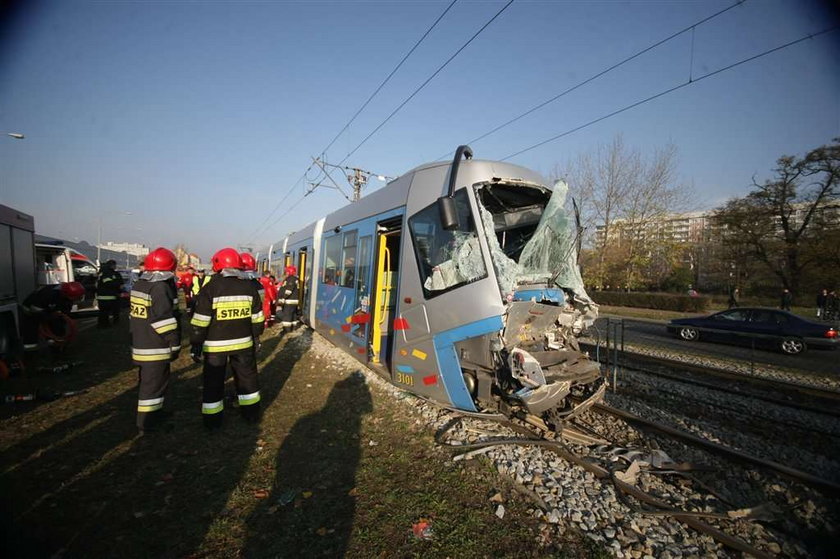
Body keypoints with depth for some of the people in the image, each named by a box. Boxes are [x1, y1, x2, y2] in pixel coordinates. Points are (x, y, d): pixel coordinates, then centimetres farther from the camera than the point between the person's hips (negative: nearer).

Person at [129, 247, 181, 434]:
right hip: (156, 348, -9)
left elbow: (133, 315, 17)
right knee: (154, 384, 3)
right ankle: (147, 424, 14)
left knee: (147, 381, 22)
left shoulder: (138, 285, 9)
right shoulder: (161, 288, -21)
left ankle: (152, 415, 38)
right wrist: (175, 344, -14)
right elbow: (165, 319, -23)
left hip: (140, 344, 10)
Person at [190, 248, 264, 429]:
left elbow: (200, 323, -11)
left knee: (214, 382, 12)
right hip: (243, 342, 3)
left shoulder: (210, 289, -12)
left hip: (215, 345, -3)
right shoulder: (249, 287, -1)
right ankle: (252, 413, 27)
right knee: (247, 377, 16)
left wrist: (196, 345, -2)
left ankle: (212, 420, 22)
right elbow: (257, 319, 4)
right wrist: (256, 337, 15)